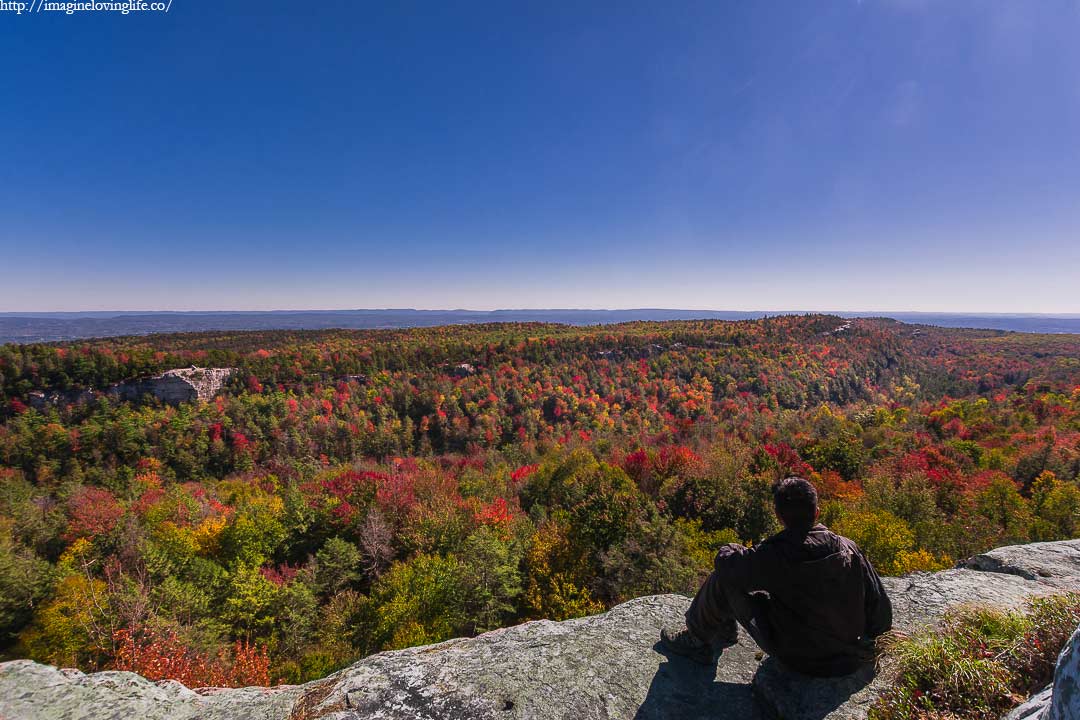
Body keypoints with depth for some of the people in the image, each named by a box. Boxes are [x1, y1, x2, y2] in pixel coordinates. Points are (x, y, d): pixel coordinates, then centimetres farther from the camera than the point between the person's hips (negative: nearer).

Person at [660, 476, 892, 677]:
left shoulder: (775, 555, -26)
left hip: (795, 658, -6)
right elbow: (881, 609, -3)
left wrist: (734, 550, 11)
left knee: (724, 578, -2)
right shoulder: (849, 549, -12)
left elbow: (726, 561, -12)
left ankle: (698, 640, 19)